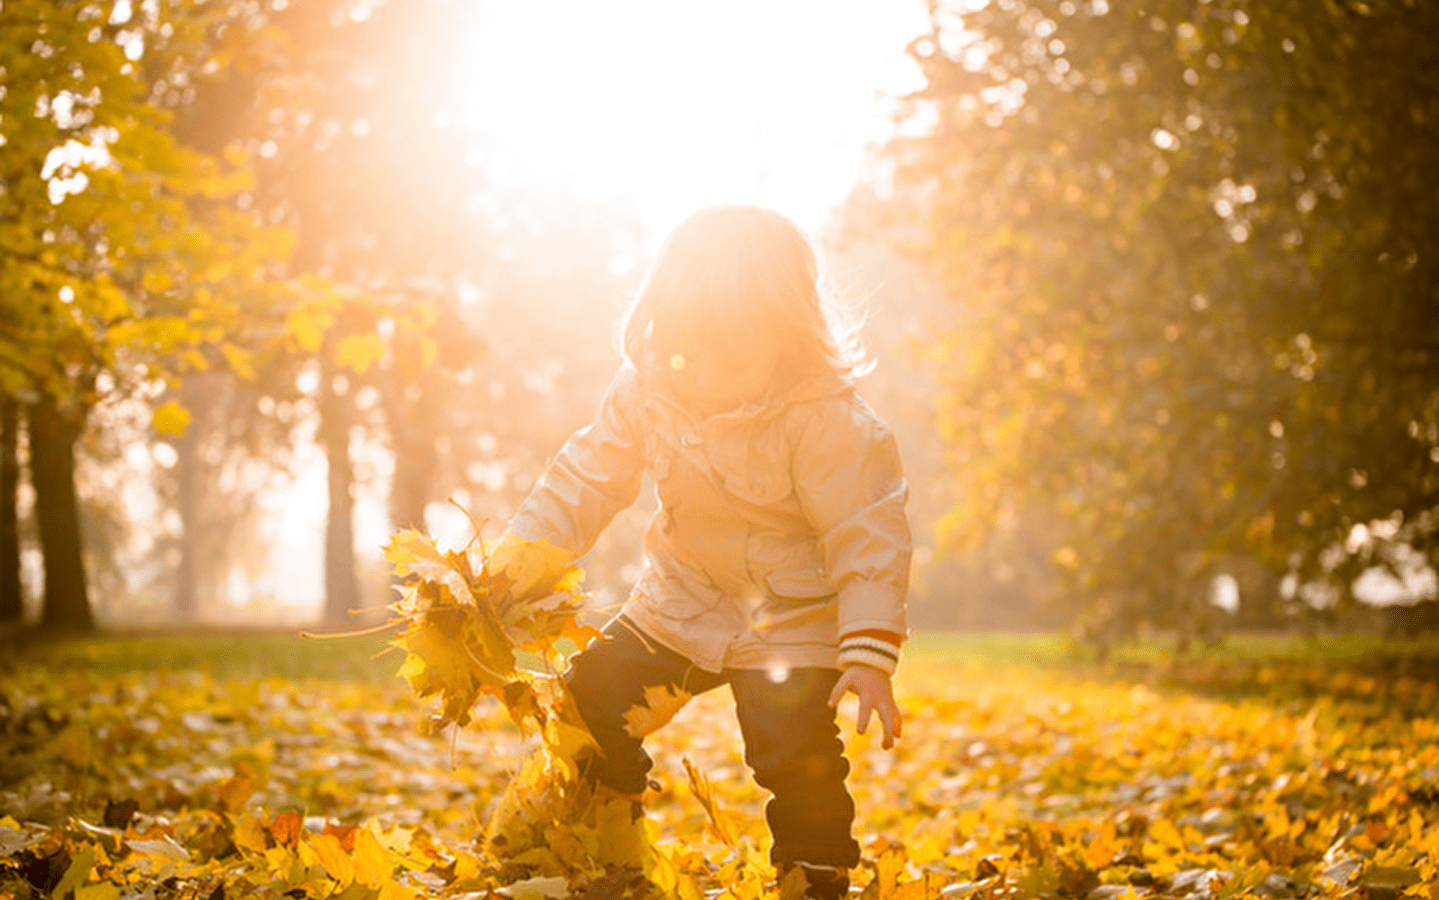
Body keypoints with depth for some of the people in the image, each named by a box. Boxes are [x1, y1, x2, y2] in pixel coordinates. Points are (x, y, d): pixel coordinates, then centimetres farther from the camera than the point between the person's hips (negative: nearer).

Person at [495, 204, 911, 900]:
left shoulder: (826, 420, -25)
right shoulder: (647, 388, -10)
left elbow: (867, 536, -23)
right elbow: (589, 476, 1)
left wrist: (870, 653, -30)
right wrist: (520, 548, -9)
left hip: (791, 620, -5)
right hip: (678, 606, 5)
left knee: (796, 751, -20)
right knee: (593, 697, 3)